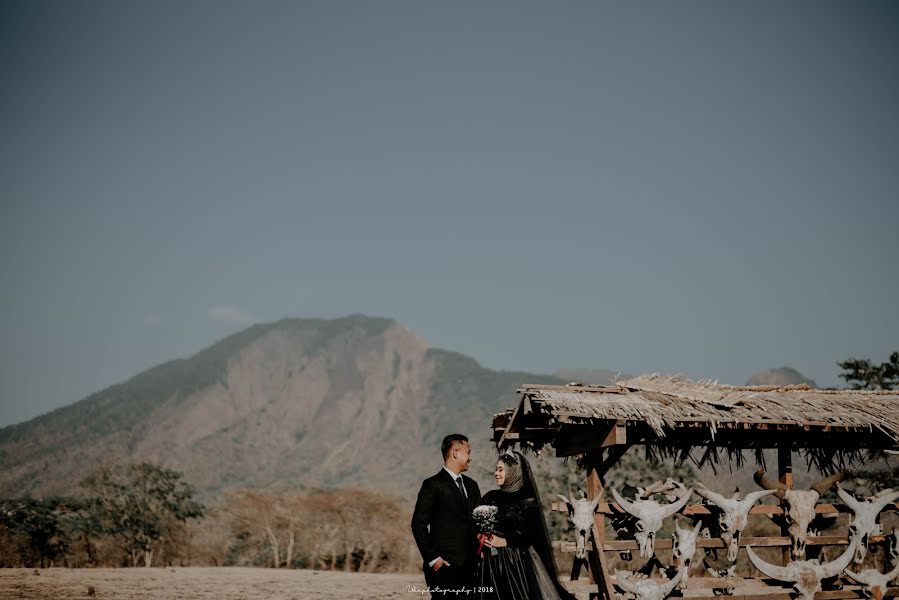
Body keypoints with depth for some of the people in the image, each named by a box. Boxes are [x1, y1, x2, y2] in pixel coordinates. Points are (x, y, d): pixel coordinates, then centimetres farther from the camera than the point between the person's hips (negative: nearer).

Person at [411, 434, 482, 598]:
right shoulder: (433, 485, -5)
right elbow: (418, 525, -8)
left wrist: (480, 551, 2)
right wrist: (432, 558, -11)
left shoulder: (471, 485, 17)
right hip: (444, 566, -6)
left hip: (470, 565, 6)